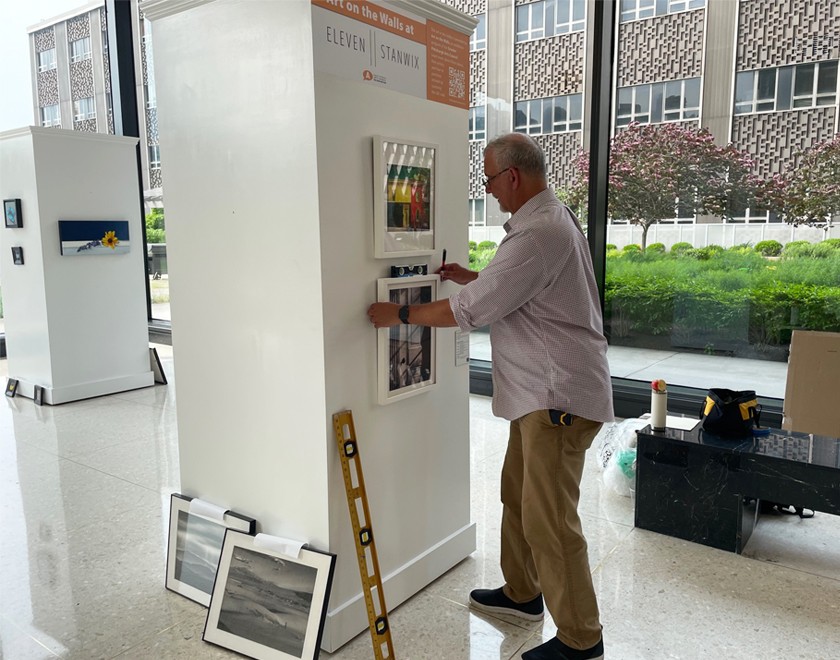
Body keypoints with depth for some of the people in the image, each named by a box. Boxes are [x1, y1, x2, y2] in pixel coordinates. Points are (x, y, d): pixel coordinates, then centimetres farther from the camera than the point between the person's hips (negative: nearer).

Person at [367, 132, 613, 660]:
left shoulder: (538, 235, -22)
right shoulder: (550, 218, 13)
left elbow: (470, 310, -21)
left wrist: (399, 314, -8)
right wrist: (469, 276, 13)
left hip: (559, 396, -11)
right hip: (542, 392, 11)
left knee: (549, 517, -2)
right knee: (518, 494, 20)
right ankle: (522, 593, 38)